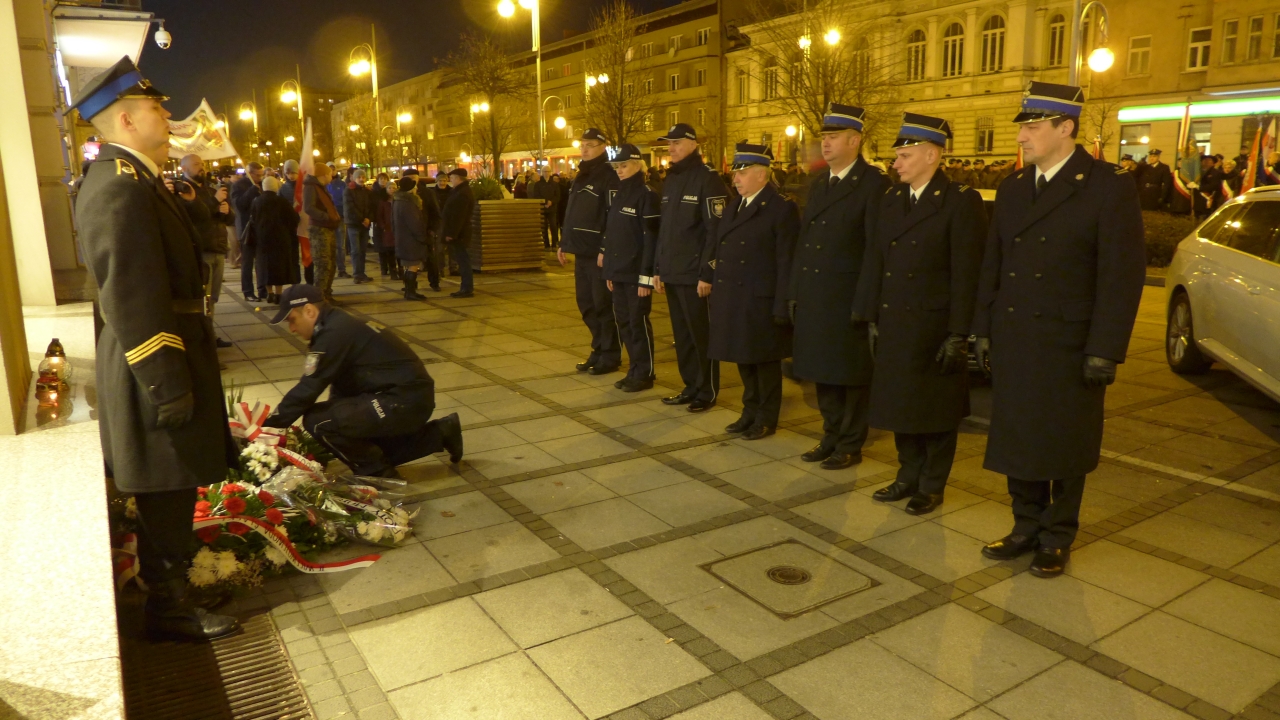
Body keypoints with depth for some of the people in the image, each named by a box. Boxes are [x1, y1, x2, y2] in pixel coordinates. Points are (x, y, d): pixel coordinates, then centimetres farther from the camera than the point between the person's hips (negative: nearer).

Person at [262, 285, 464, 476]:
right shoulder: (341, 326, 17)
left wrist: (267, 424, -3)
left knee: (317, 420, -15)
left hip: (404, 401, -11)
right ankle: (440, 433, 24)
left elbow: (307, 390, -14)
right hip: (414, 396, 11)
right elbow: (340, 389, 22)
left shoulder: (334, 334, -14)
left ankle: (377, 474, 1)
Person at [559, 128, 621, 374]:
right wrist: (563, 244, 17)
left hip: (600, 254, -9)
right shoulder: (580, 177, 17)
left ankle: (610, 356, 10)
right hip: (581, 252, 9)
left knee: (603, 305, -1)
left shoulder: (609, 176, -10)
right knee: (586, 304, 13)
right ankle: (599, 350, 25)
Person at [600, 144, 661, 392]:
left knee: (638, 322, 0)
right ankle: (635, 369, 23)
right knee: (623, 321, 12)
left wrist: (646, 276, -18)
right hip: (618, 272, 8)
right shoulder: (617, 195, 13)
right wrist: (608, 271, 12)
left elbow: (651, 238, -15)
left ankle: (645, 374, 11)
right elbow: (610, 234, 15)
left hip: (637, 273, -8)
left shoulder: (646, 195, -11)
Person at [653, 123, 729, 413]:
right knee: (681, 334, 13)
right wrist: (658, 268, 14)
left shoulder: (707, 178, -10)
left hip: (695, 275, -8)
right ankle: (690, 386, 24)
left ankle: (707, 392, 12)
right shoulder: (670, 180, 15)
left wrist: (707, 274, -18)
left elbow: (716, 231, -15)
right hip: (672, 274, 8)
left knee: (701, 334, 1)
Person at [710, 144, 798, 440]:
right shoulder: (733, 208, 13)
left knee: (764, 360, 5)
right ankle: (751, 412, 29)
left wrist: (782, 306, -16)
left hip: (761, 301, -7)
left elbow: (787, 261, -13)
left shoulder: (782, 208, -9)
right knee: (743, 359, 15)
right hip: (731, 299, 7)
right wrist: (715, 292, 11)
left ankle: (766, 419, 18)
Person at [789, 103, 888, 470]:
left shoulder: (873, 184, -8)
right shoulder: (818, 184, 15)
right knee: (823, 371, 15)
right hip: (814, 297, 7)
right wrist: (795, 291, 11)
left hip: (848, 298, -7)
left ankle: (851, 445, 17)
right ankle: (832, 437, 29)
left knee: (851, 374, 5)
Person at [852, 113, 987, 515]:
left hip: (935, 327, -6)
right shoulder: (891, 200, 10)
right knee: (901, 406, 14)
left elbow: (967, 274, -13)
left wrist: (958, 335, -16)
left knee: (935, 409, 7)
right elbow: (875, 261, 9)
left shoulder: (961, 201, -9)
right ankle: (909, 477, 30)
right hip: (894, 325, 6)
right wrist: (872, 318, 6)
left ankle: (932, 487, 22)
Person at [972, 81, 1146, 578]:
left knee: (1063, 446, 8)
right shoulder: (1012, 188, 9)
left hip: (1069, 346, -5)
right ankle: (1027, 528, 28)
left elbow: (1123, 276, -11)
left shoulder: (1108, 187, -9)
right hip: (1013, 343, 5)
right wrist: (984, 331, 7)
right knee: (1017, 441, 11)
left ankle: (1057, 538, 24)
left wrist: (1105, 351, -14)